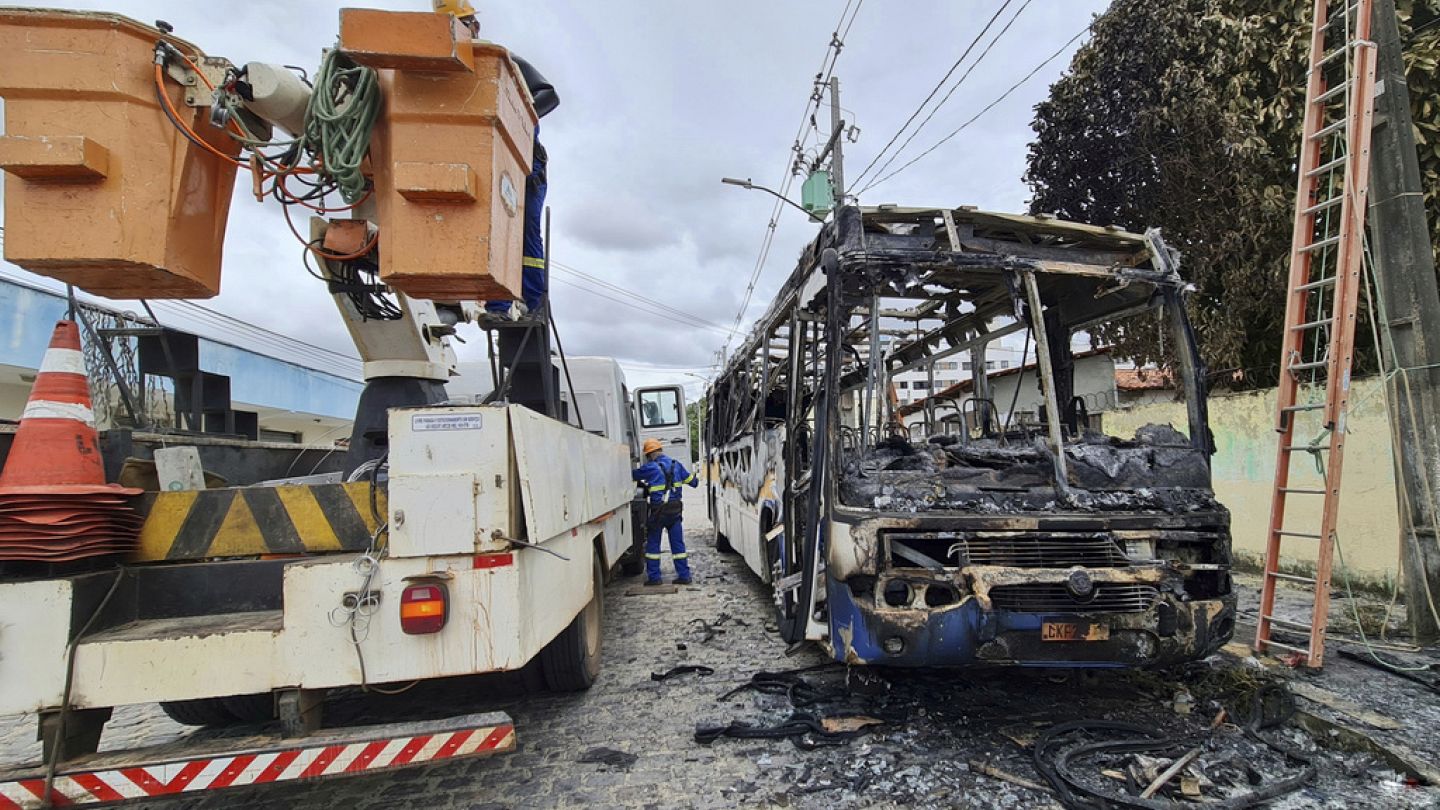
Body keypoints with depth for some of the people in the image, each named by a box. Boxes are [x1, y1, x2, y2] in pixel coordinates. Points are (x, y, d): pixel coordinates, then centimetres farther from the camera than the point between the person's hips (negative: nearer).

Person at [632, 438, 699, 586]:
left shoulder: (650, 467, -9)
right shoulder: (676, 465, 6)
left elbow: (633, 475, 1)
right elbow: (691, 480, 15)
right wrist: (696, 481, 37)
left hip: (658, 511, -5)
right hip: (675, 510, 5)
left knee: (653, 543, 7)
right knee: (677, 543, 10)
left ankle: (653, 576, 7)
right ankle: (684, 575, 10)